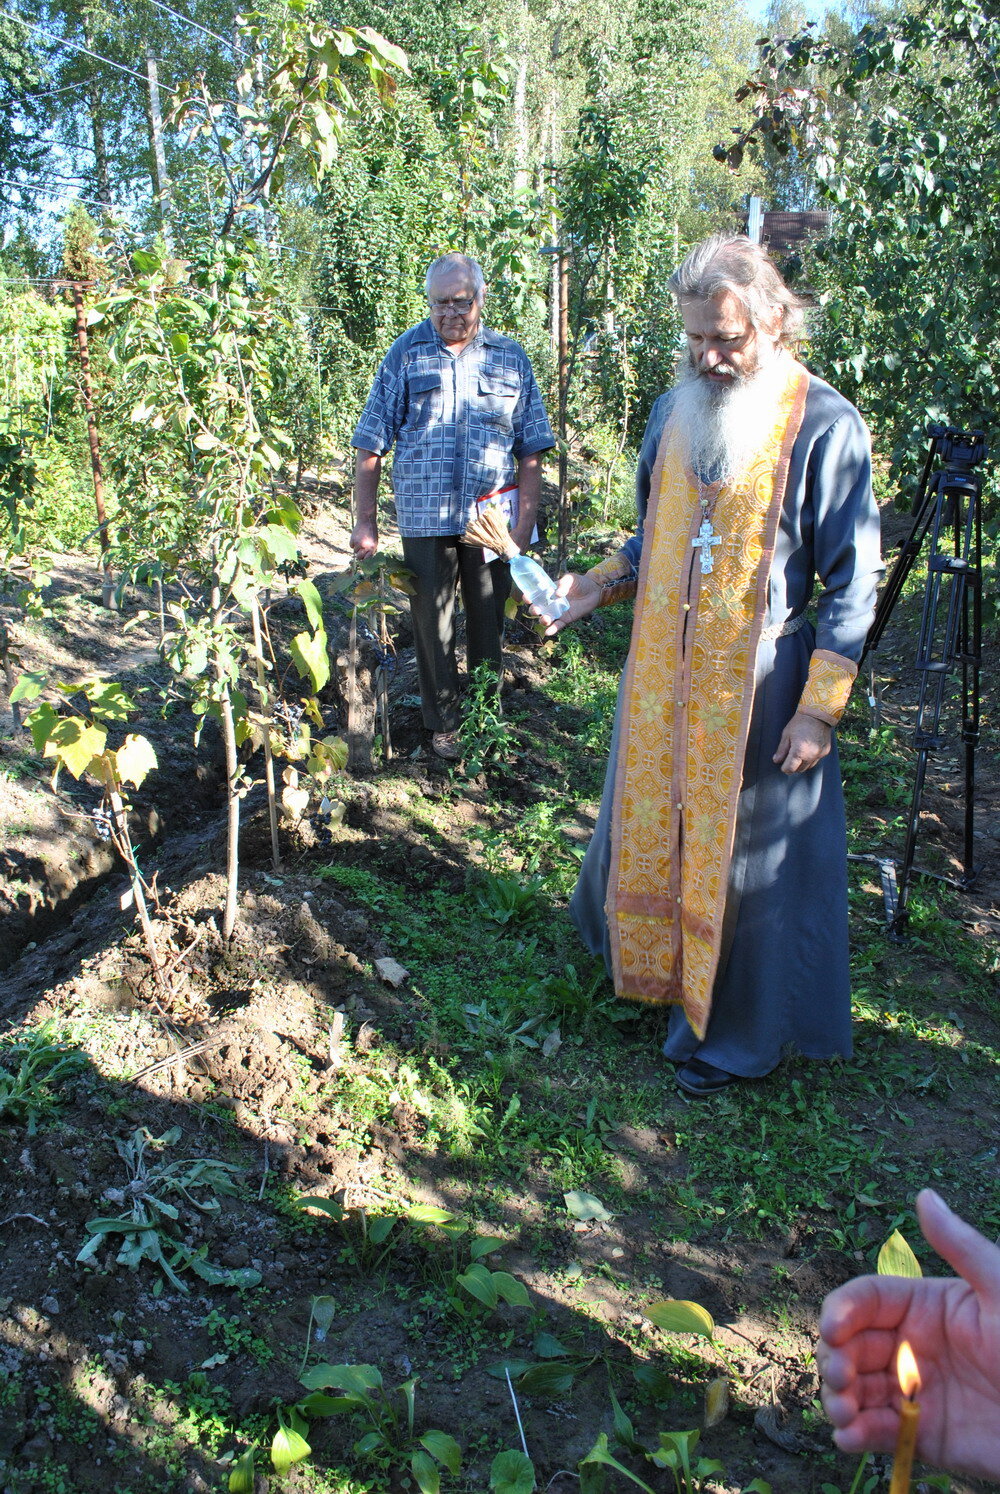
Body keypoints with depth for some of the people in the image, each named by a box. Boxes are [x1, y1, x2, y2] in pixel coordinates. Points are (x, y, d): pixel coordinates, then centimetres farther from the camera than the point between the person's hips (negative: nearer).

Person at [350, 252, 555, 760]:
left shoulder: (510, 358, 6)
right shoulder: (405, 354, 2)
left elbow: (531, 450, 7)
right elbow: (370, 447, 1)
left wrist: (525, 521, -1)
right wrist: (365, 522, -3)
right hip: (425, 519, -1)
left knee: (489, 620, 10)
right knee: (432, 623, 6)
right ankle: (442, 724, 22)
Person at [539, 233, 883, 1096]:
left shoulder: (826, 426, -13)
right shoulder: (675, 411, 4)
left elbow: (852, 584, -11)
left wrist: (820, 707, -15)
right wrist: (601, 585, -2)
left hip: (759, 684, -5)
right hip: (663, 671, 6)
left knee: (743, 853, 7)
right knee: (648, 822, 18)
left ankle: (735, 1033, 27)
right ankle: (646, 964, 44)